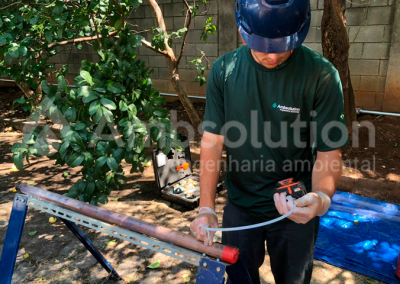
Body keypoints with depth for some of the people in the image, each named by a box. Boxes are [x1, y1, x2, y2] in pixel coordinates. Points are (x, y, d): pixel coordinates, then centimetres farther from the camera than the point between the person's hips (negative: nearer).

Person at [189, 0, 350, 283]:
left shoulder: (322, 76, -18)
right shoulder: (224, 70, -12)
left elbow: (329, 153, -13)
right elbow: (213, 141, -9)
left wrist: (322, 197, -34)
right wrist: (206, 208, -16)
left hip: (295, 208, -1)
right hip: (239, 204, 2)